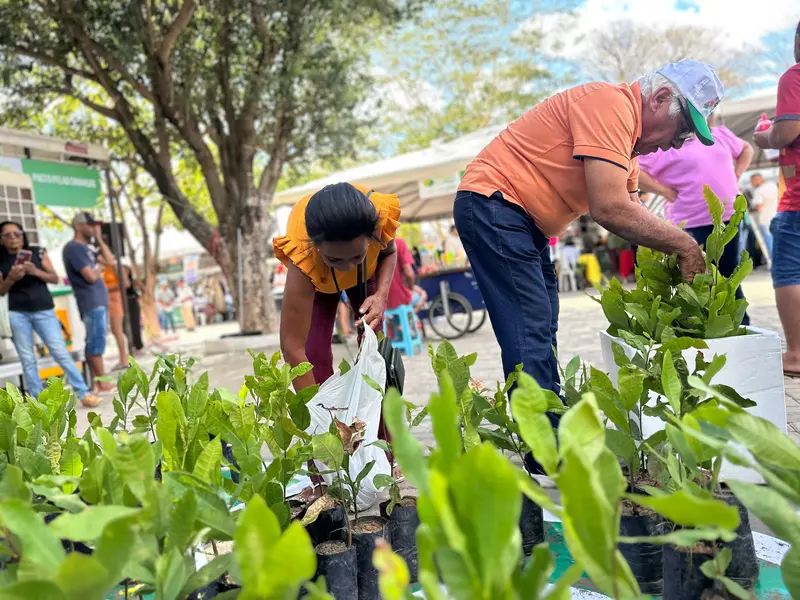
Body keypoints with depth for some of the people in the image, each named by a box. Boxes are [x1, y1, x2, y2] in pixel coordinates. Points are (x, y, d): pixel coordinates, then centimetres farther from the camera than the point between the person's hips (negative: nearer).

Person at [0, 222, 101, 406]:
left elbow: (55, 278, 2)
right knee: (27, 359, 4)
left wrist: (35, 271, -15)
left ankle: (83, 393, -1)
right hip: (16, 314, 1)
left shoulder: (38, 252, 2)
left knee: (60, 352, -4)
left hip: (44, 311, -1)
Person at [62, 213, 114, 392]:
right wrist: (99, 269, 4)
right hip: (91, 302, -10)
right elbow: (91, 276, -18)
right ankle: (102, 382, -4)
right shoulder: (73, 248, -11)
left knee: (95, 342, 10)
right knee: (97, 342, -7)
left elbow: (110, 261, 13)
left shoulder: (86, 248, 18)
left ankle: (98, 381, 15)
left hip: (100, 301, 10)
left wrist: (99, 239, 9)